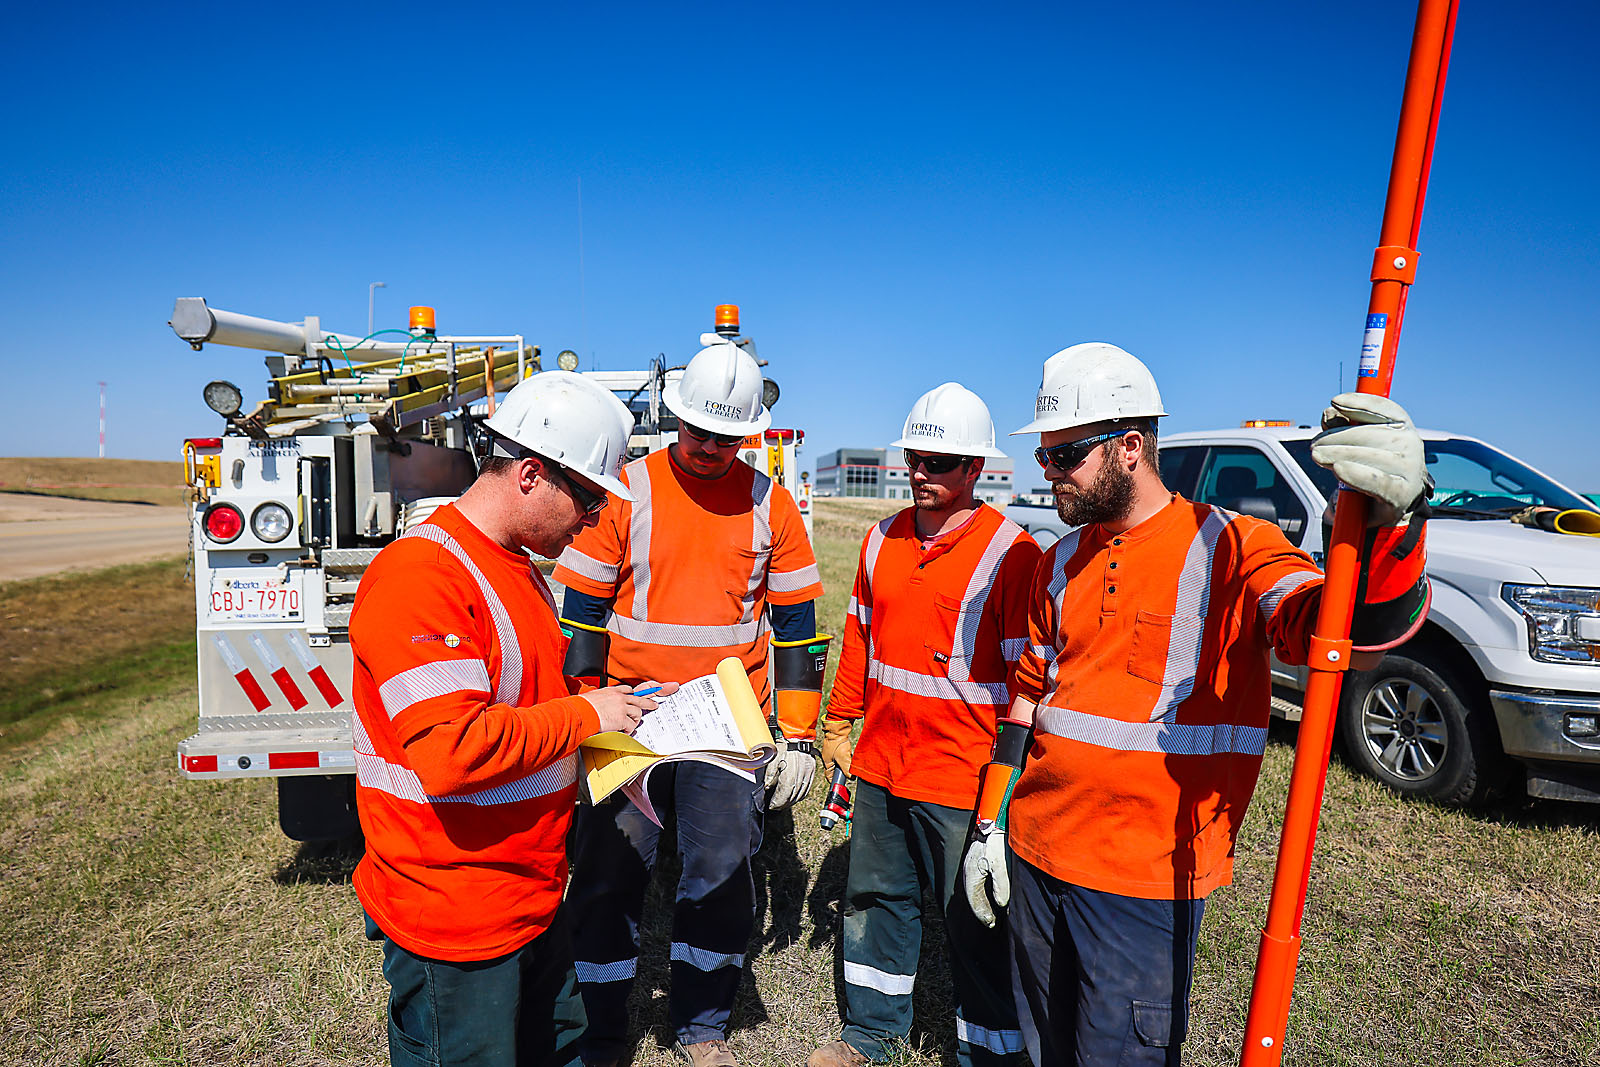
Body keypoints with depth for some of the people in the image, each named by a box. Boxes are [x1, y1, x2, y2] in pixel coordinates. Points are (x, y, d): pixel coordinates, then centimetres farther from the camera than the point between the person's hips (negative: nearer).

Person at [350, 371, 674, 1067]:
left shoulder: (520, 571, 9)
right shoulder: (419, 576, -24)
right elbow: (449, 749, -32)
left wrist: (609, 706, 6)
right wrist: (582, 714, -20)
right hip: (454, 926, -9)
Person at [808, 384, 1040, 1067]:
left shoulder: (1010, 552, -13)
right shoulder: (883, 540, 5)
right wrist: (838, 727, 17)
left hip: (964, 782, -6)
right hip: (880, 767, 6)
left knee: (976, 925, 9)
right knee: (875, 899, 21)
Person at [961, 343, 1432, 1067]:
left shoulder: (1230, 546, -10)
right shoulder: (1062, 563, 7)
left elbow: (1357, 627, -28)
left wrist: (1386, 519, -48)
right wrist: (991, 823, 11)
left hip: (1146, 878, -5)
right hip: (1033, 855, 6)